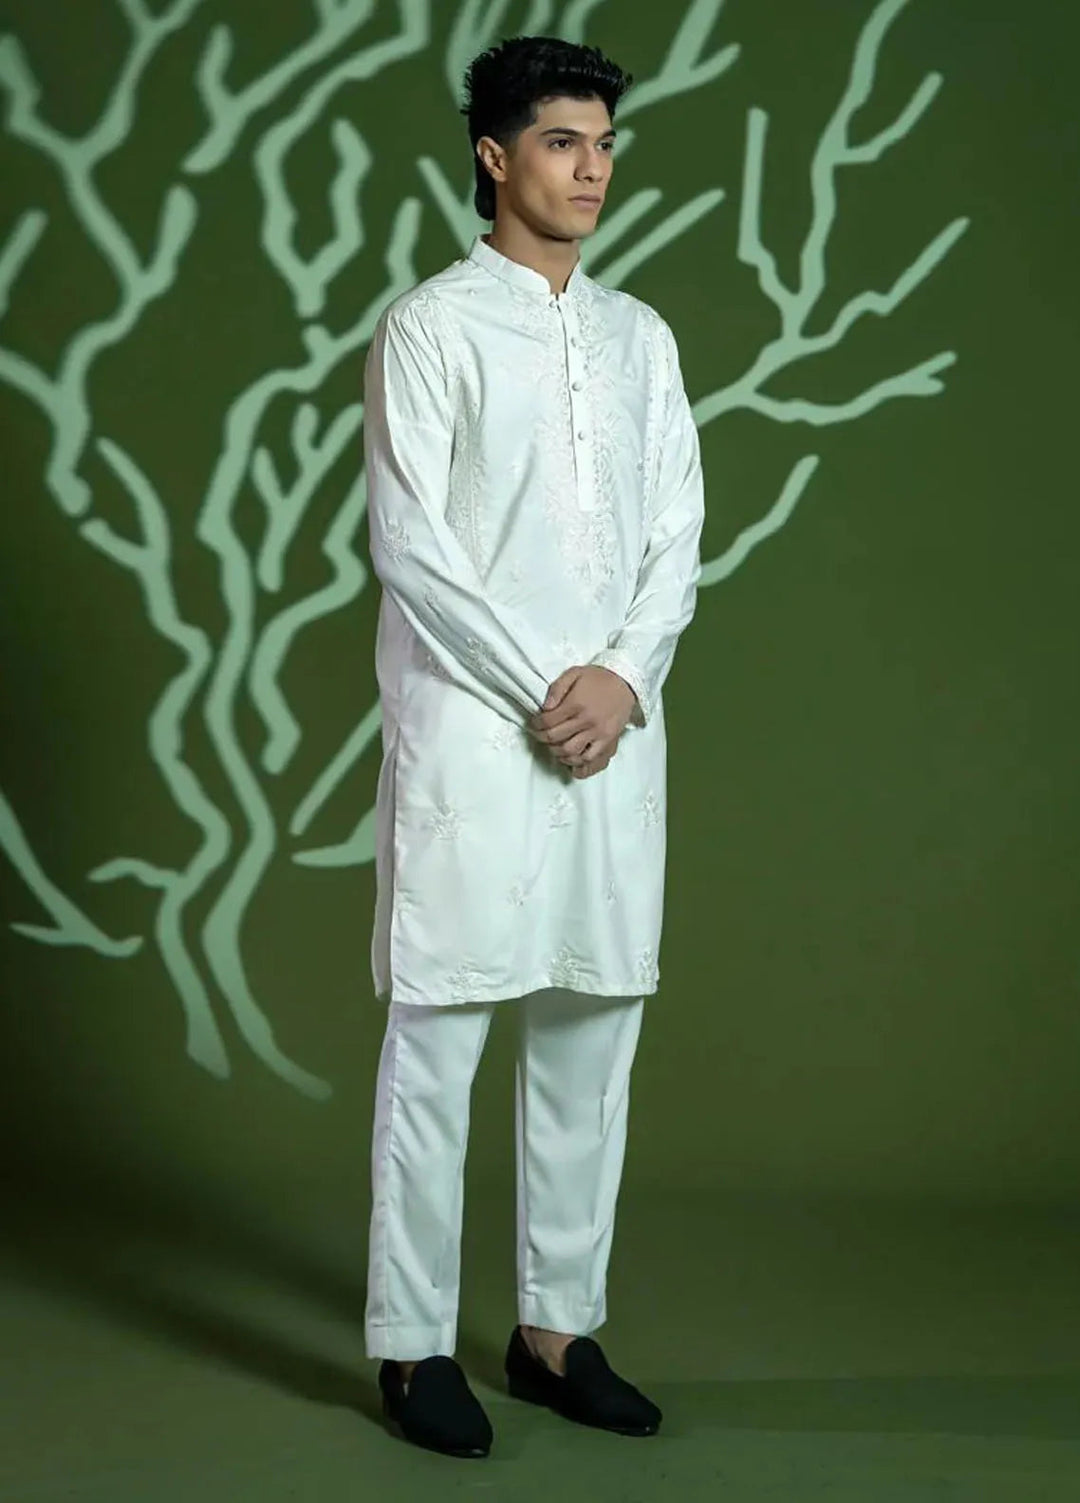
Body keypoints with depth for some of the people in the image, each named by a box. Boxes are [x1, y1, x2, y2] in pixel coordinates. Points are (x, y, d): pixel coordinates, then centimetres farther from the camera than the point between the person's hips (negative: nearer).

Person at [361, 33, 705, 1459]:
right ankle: (415, 1345, 8)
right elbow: (408, 545, -9)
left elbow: (676, 536, 9)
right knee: (437, 1041, -1)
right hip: (469, 731, -5)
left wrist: (621, 678, -7)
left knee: (592, 1037, 8)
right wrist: (542, 688, -13)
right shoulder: (429, 326, -3)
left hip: (614, 732, 5)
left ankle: (558, 1328, 19)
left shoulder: (641, 335, 13)